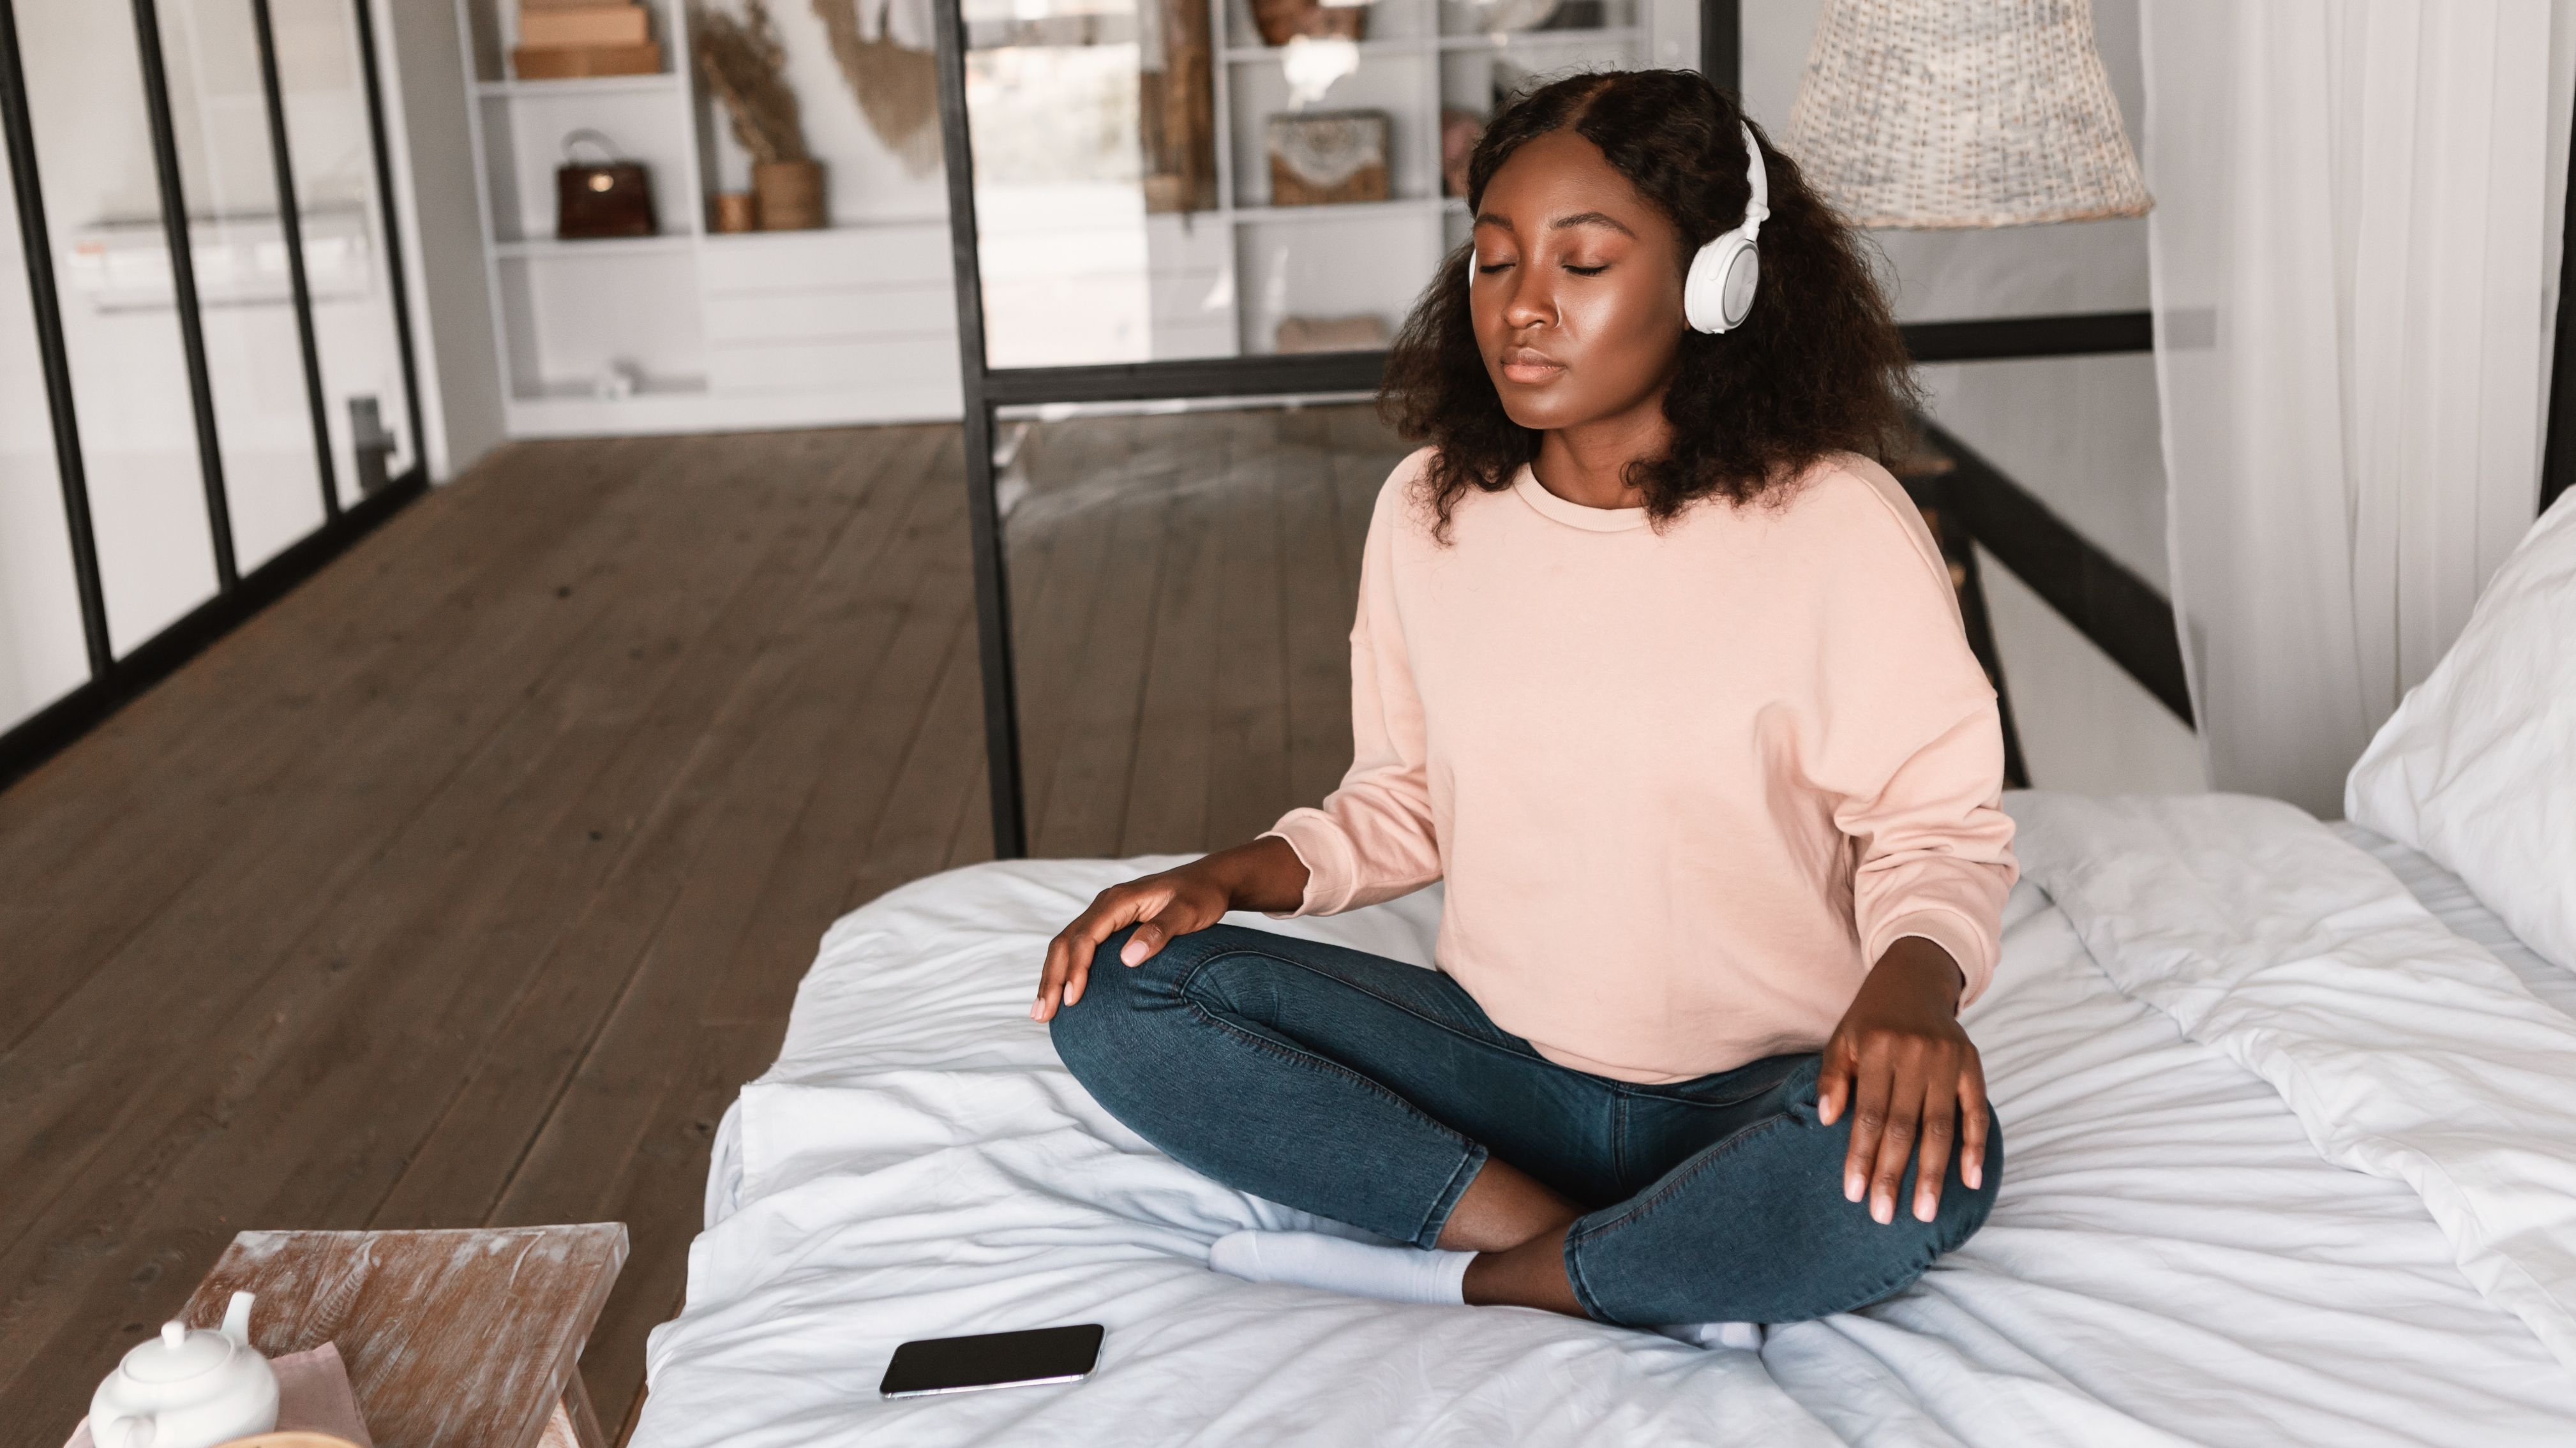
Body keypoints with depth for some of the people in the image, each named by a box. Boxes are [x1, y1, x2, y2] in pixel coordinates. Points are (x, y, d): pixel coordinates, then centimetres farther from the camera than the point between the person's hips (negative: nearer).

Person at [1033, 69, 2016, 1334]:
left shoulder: (1834, 527, -12)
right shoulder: (1428, 510, 1)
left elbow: (1937, 825, -7)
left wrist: (1914, 981, -28)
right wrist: (1244, 874, -5)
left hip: (1756, 1090, -4)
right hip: (1506, 1060, 4)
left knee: (1923, 1169, -38)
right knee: (1118, 998, -15)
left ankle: (1461, 1282, -17)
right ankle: (1599, 1251, -18)